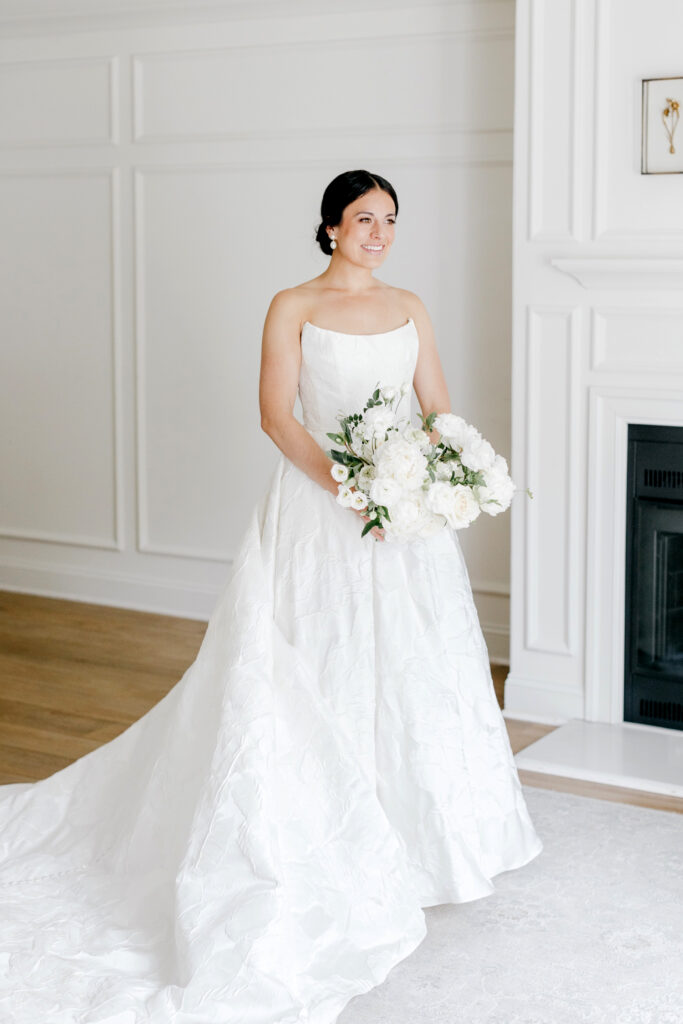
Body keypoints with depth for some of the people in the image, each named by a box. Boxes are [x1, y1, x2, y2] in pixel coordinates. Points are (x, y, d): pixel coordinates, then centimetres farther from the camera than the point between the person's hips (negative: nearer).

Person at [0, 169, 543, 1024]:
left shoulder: (408, 308, 11)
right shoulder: (293, 307, -3)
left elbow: (439, 409, 11)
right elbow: (276, 415, -11)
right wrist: (348, 487, -22)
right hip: (315, 507, -5)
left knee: (411, 668, 10)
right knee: (315, 671, -1)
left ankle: (413, 831, 27)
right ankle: (322, 846, 10)